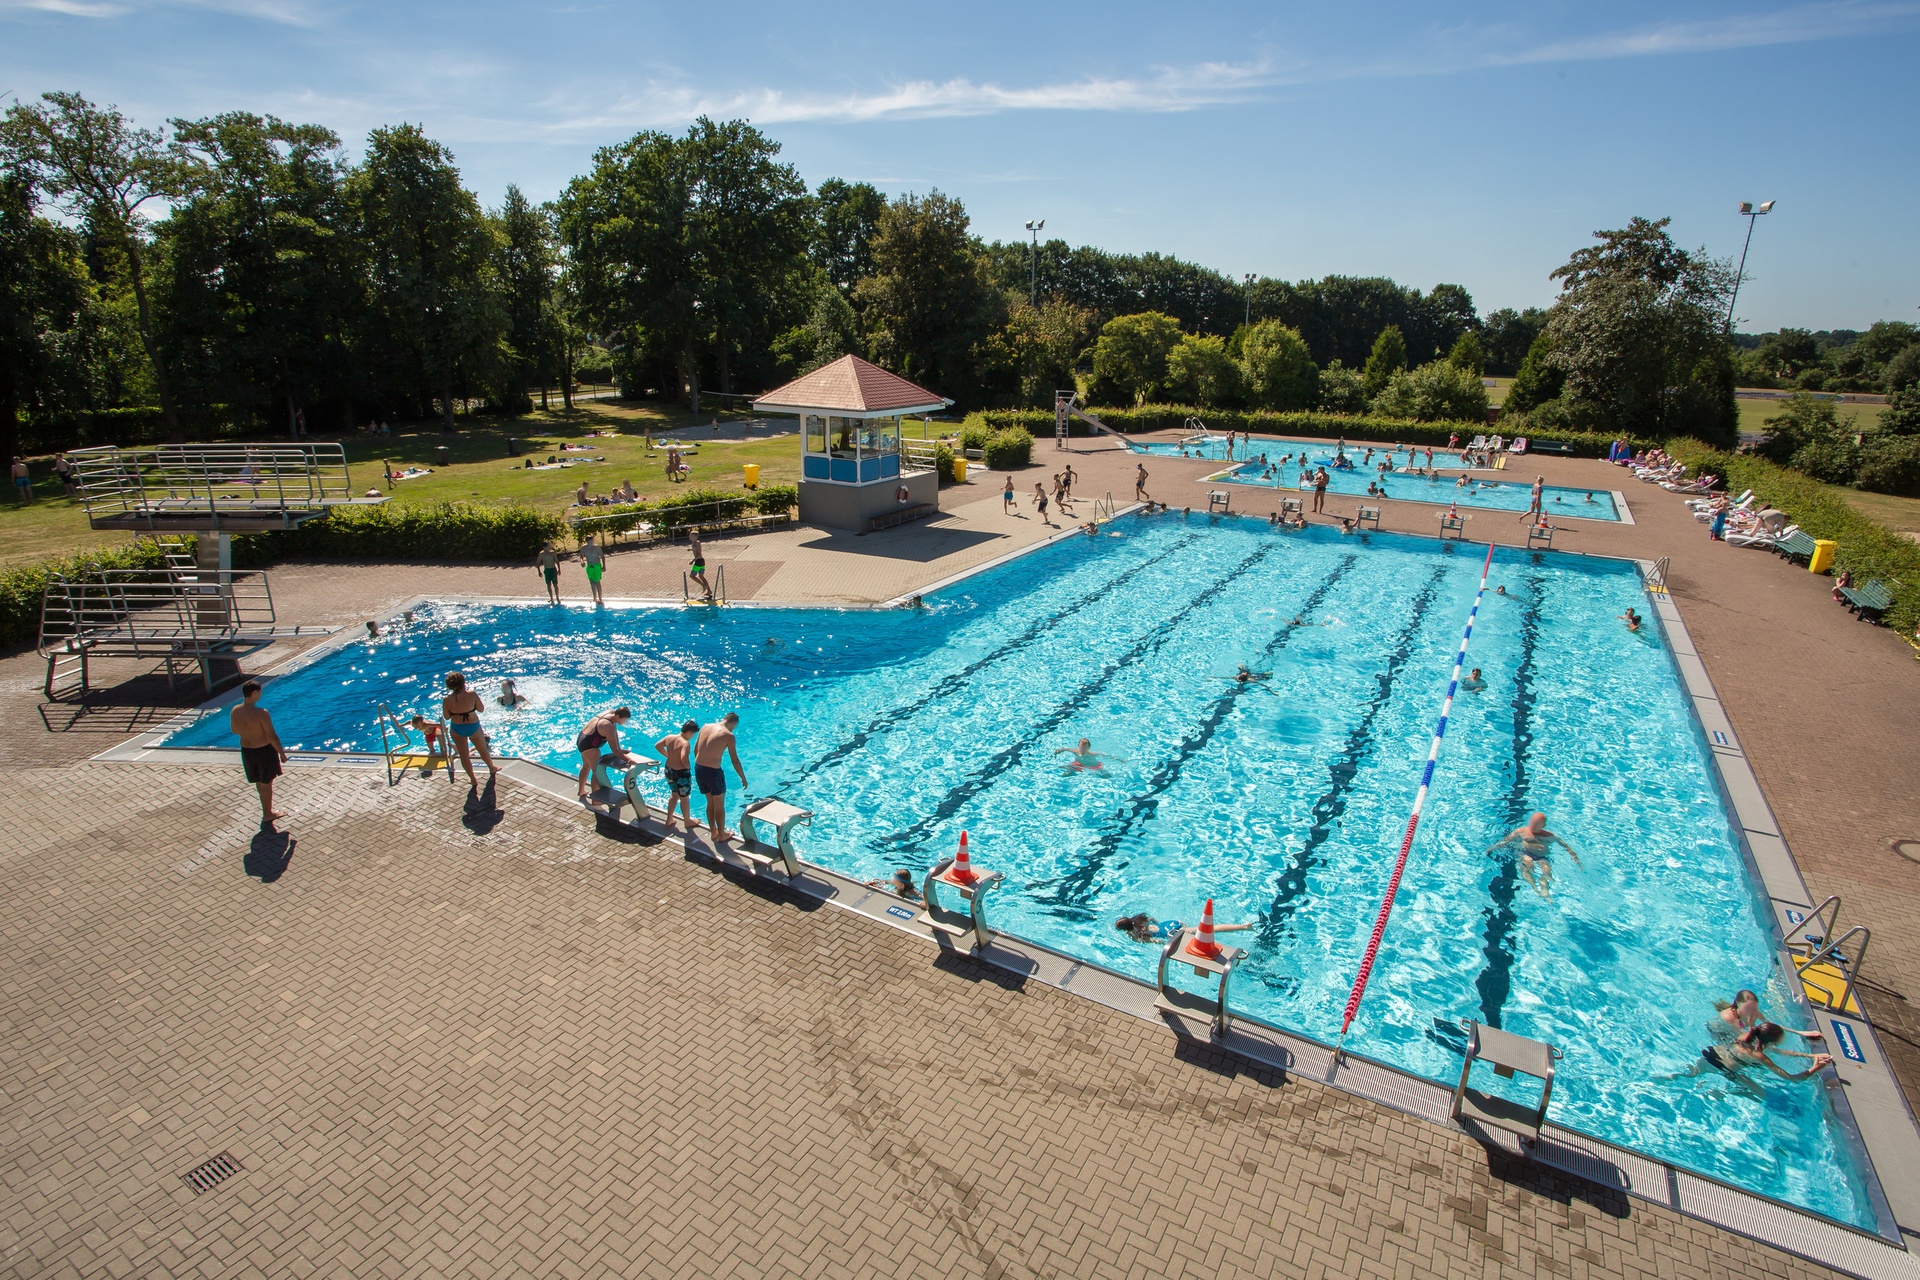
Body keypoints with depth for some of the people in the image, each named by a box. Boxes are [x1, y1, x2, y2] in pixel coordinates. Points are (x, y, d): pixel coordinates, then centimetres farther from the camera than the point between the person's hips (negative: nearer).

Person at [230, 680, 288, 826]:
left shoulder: (235, 711, -6)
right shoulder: (261, 713, -27)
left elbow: (235, 731, 10)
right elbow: (272, 737, -21)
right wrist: (281, 753, -10)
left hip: (246, 751, 6)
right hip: (264, 750, -6)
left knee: (259, 783, 21)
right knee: (266, 784, 9)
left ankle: (268, 811, 35)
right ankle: (266, 816, 21)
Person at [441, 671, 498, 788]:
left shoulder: (447, 700, -17)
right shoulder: (471, 694, -22)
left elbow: (447, 716, -6)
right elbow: (481, 708, -10)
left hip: (457, 729, 1)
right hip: (473, 726, -1)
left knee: (464, 755, 17)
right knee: (483, 750, 24)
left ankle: (473, 780, 29)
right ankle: (492, 768, 47)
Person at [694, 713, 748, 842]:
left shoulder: (705, 727, 5)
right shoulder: (728, 735, -12)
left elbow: (695, 750, 14)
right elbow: (735, 760, -9)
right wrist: (743, 778, 3)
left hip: (698, 769, 6)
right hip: (713, 772, -6)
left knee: (710, 802, 24)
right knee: (719, 805, 15)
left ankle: (713, 832, 36)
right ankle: (722, 835, 29)